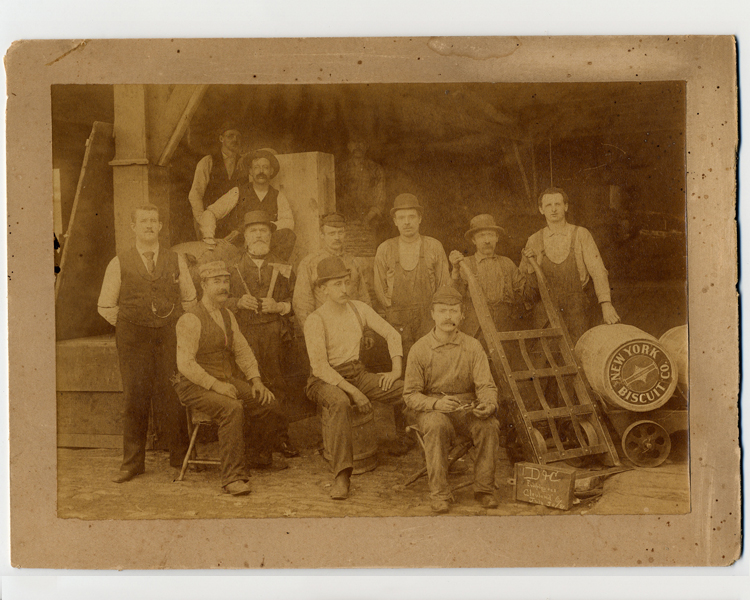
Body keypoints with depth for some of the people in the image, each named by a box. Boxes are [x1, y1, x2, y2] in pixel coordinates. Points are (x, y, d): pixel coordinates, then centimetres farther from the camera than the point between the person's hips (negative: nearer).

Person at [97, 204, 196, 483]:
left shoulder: (176, 261, 8)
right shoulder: (119, 264, 4)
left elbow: (190, 299, 17)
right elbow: (105, 306, 10)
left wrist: (176, 324, 8)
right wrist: (130, 324, 4)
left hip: (169, 336, 1)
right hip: (133, 338, -1)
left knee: (171, 396, -2)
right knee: (135, 398, 0)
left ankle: (180, 455, 11)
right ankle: (132, 462, 10)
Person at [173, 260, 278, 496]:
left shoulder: (227, 316, 13)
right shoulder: (190, 320, -12)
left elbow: (242, 351, 16)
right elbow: (185, 364, -18)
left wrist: (256, 379, 0)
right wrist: (216, 385, -23)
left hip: (227, 381, 7)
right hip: (196, 386, -7)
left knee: (267, 401, -15)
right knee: (232, 409, -33)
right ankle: (233, 476, -26)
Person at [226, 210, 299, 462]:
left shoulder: (283, 269, 13)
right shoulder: (233, 268, 12)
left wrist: (278, 306, -7)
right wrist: (238, 302, -5)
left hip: (275, 335, 1)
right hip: (245, 335, 0)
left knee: (277, 385, -1)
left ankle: (280, 437, 10)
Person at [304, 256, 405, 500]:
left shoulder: (358, 308, 5)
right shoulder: (315, 321, -11)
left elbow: (391, 334, 12)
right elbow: (320, 367, -17)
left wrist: (396, 370, -1)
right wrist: (353, 391, -23)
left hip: (357, 373, 5)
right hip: (325, 380, -5)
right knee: (340, 403, -42)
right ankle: (341, 477, -40)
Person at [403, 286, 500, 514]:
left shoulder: (472, 347, 1)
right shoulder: (420, 349, -4)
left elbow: (486, 386, -3)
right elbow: (411, 395, -4)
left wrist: (489, 405, -27)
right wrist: (436, 403, -24)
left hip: (467, 408, 2)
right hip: (431, 409, -2)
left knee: (489, 425, -29)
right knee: (436, 426, -36)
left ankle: (484, 489, -12)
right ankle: (439, 494, -25)